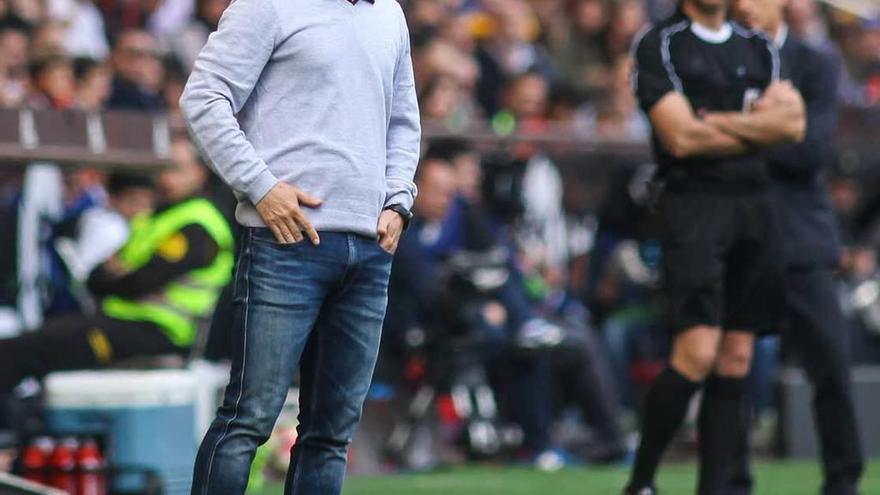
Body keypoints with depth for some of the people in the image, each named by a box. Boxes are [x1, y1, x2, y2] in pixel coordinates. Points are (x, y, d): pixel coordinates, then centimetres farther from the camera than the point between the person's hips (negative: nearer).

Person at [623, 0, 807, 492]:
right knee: (698, 352, -16)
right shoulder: (659, 46, 0)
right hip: (694, 205, -6)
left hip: (755, 207, 6)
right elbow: (681, 137, -12)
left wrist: (717, 121, -8)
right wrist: (756, 128, 0)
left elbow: (794, 123, 1)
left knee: (736, 359, 3)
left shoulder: (759, 47, 16)